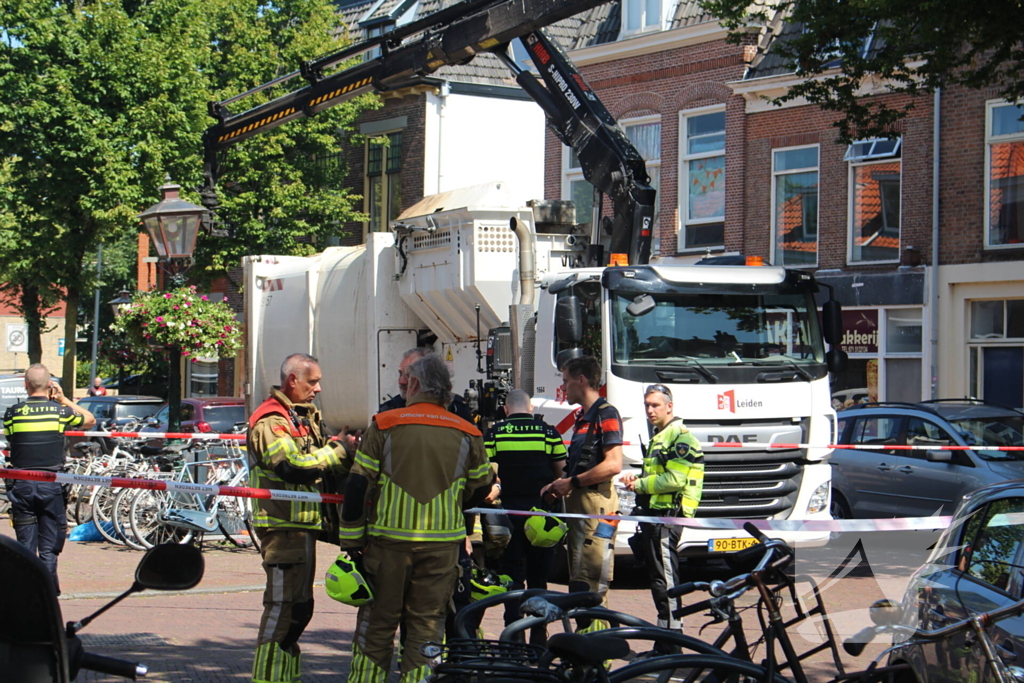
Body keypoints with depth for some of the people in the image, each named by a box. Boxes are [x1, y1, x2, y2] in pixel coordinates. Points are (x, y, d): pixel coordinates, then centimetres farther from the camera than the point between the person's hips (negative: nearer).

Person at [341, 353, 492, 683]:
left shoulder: (384, 425, -3)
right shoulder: (466, 434, 3)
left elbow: (357, 486, -5)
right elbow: (481, 487, 14)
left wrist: (352, 542, 0)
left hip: (389, 540, -1)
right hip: (442, 545, 1)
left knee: (377, 623, 8)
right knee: (428, 626, 8)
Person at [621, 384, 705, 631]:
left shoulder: (680, 436, -11)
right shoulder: (659, 437, 23)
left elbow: (674, 480, -20)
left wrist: (640, 485, -11)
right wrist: (637, 480, 13)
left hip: (666, 515, -11)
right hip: (653, 513, 11)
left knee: (664, 577, -12)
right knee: (657, 576, 12)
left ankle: (671, 629, -12)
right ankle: (665, 629, 18)